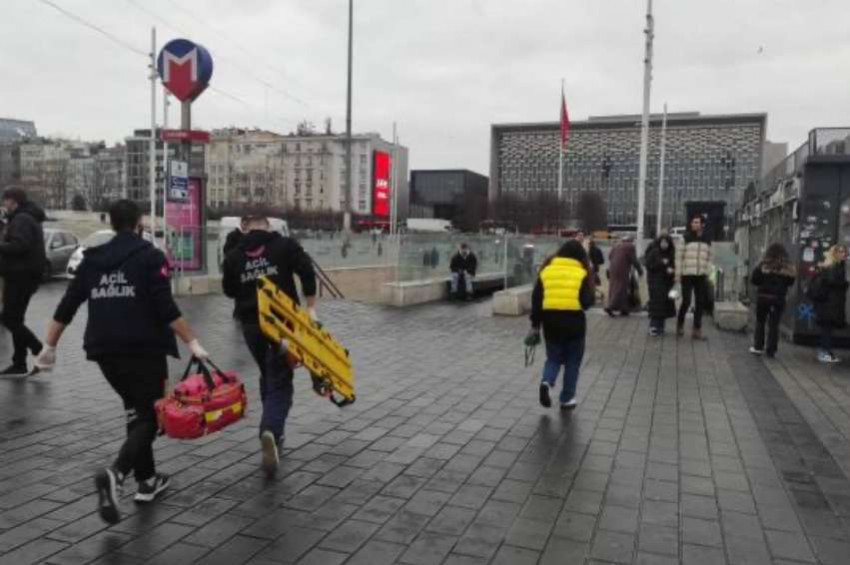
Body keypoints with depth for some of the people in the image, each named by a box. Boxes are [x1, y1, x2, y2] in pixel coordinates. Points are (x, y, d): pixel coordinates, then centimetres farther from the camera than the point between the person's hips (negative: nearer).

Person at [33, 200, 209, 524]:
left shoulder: (93, 259, 10)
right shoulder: (150, 257, -6)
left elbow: (67, 306, 10)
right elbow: (166, 308, -15)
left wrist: (49, 347, 18)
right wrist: (192, 342, -12)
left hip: (105, 350, 6)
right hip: (144, 349, -6)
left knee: (135, 410, 21)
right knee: (149, 415, 1)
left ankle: (147, 480, 23)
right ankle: (114, 474, -23)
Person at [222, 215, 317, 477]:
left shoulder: (234, 255, 7)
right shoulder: (285, 245, -2)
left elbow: (229, 290, 13)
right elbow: (307, 271, -13)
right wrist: (310, 307, -8)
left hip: (251, 323, 3)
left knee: (268, 376, 23)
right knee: (280, 382, -2)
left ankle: (272, 431, 28)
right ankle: (271, 431, -25)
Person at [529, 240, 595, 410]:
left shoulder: (546, 270, 6)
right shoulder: (581, 273, -2)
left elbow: (536, 299, 5)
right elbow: (588, 301, -9)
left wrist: (535, 324, 11)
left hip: (550, 321, 3)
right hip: (574, 321, -2)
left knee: (553, 357, 18)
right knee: (572, 361, 14)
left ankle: (546, 382, -9)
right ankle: (567, 399, 17)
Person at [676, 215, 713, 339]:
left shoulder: (707, 240, 9)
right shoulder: (686, 238, -1)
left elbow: (710, 258, 15)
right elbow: (679, 256, -1)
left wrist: (708, 273, 7)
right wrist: (678, 274, -5)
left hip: (701, 276, 4)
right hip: (687, 275, -4)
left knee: (700, 303, 5)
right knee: (686, 301, -6)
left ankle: (697, 329, 12)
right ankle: (680, 324, 18)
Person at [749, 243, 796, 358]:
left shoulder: (763, 265, -10)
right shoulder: (788, 267, -5)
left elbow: (753, 280, -8)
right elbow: (791, 282, 4)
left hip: (763, 296, -1)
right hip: (778, 298, 1)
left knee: (760, 321, 14)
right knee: (774, 324, 7)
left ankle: (758, 347, 16)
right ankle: (771, 350, 9)